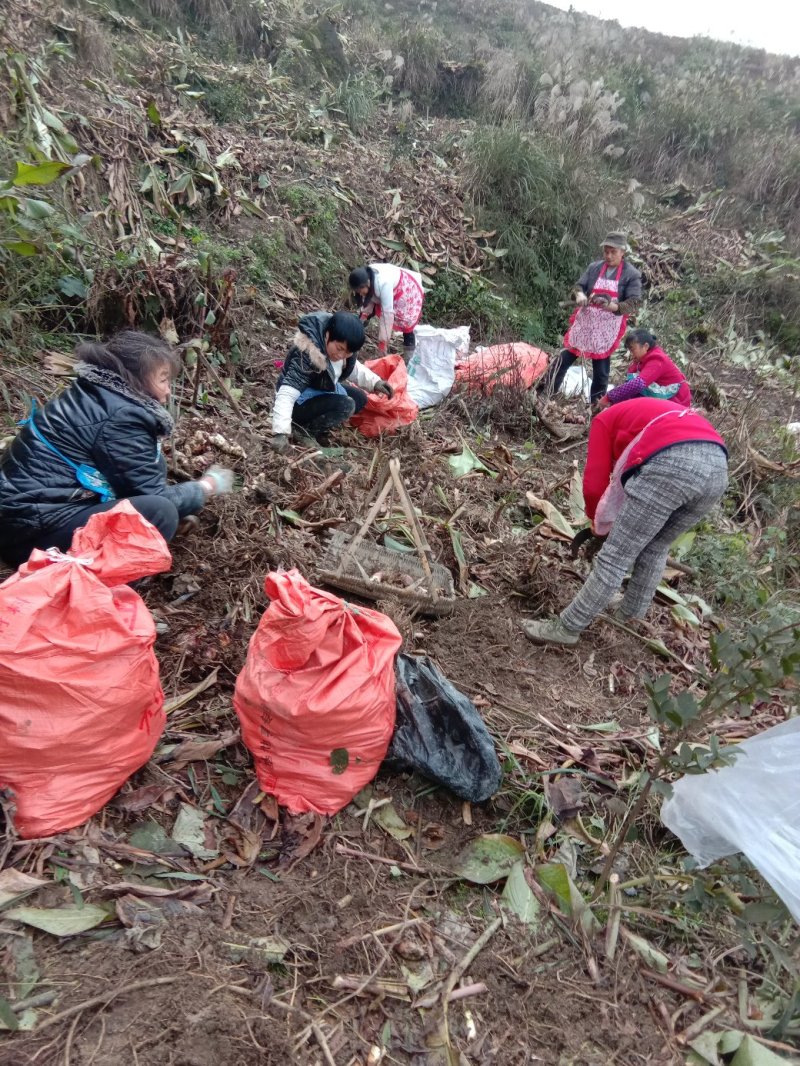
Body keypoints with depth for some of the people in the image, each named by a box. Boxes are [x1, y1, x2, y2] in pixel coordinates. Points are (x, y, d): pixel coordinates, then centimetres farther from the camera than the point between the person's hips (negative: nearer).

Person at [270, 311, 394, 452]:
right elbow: (287, 392, -39)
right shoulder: (307, 353, -33)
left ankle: (318, 425, 2)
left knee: (360, 398, 4)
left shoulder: (342, 343, -11)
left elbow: (352, 368, 9)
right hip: (300, 401, -9)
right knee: (345, 406, -27)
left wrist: (375, 382, -9)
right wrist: (281, 432, -49)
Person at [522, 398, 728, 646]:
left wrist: (599, 523, 30)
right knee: (655, 549, 24)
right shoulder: (660, 412, 43)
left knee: (615, 557, 1)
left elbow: (594, 485, 12)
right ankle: (630, 620, 34)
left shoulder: (606, 418, 24)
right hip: (718, 464, 7)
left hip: (671, 463, -7)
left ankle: (567, 628, 10)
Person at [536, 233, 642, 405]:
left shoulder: (632, 274, -7)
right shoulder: (594, 267, 3)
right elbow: (579, 286, 6)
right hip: (584, 323, 3)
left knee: (601, 369, 4)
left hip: (607, 329, -3)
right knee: (564, 359, 6)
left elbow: (633, 303, -13)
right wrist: (580, 295, -21)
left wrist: (610, 305, -32)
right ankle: (543, 394, 14)